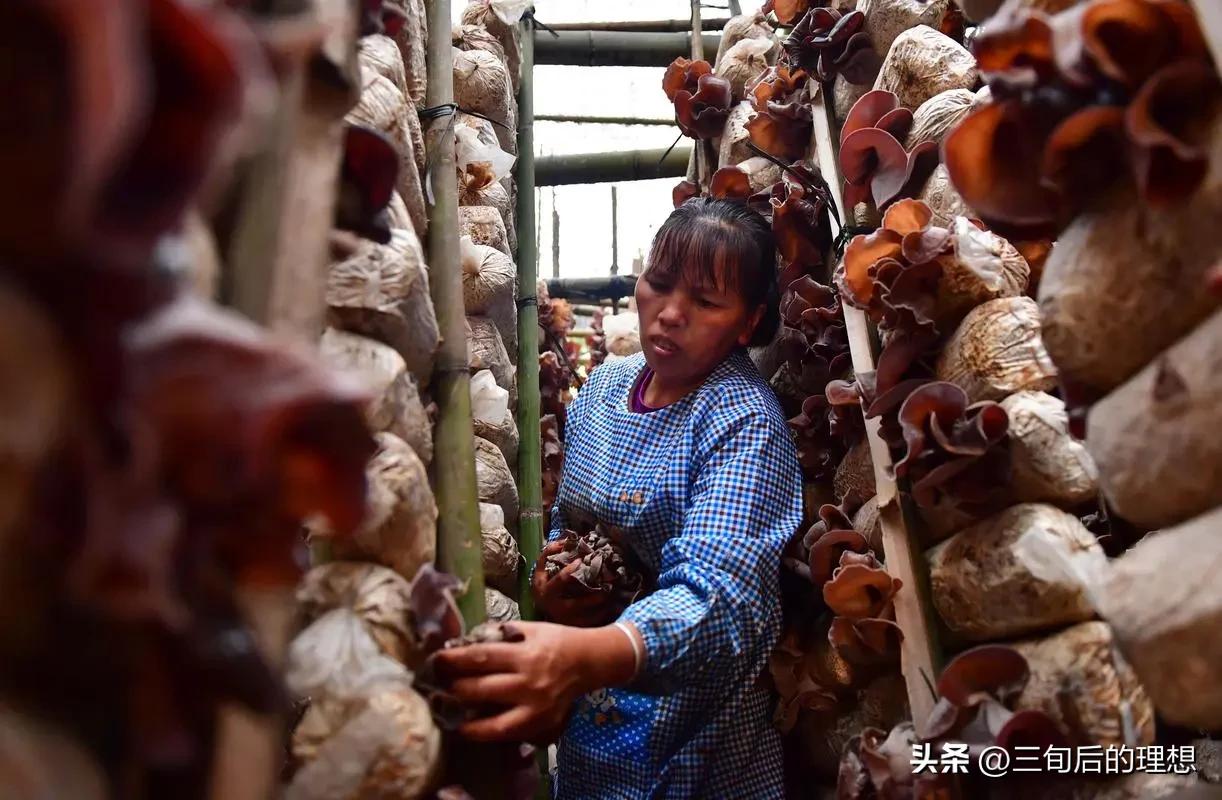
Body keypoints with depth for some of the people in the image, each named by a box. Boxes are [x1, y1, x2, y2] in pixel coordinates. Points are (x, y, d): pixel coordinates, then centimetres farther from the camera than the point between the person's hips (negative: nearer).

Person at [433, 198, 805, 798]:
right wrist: (546, 583, -10)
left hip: (692, 740, -5)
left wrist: (588, 655, -51)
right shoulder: (603, 387, -2)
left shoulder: (744, 423, -21)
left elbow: (715, 592, -34)